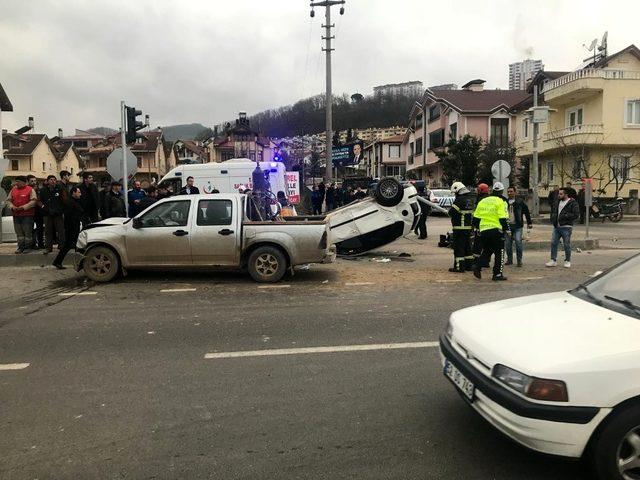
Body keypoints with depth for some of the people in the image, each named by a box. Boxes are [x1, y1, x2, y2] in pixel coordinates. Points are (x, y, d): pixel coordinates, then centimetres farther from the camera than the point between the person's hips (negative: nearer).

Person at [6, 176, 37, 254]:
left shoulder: (30, 190, -4)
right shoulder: (13, 190, 12)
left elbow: (33, 201, -11)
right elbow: (8, 200, 15)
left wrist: (23, 207, -16)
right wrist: (12, 206, -5)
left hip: (27, 215, -5)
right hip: (16, 215, 5)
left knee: (27, 232, -3)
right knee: (19, 232, 8)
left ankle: (27, 247, 4)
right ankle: (21, 247, 14)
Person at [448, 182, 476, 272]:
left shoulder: (460, 199, -16)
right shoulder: (472, 199, 11)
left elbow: (451, 212, -19)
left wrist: (450, 211, 3)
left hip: (460, 227, -8)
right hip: (470, 227, 9)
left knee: (459, 247, -3)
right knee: (468, 246, 17)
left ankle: (459, 267, -2)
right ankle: (469, 265, 23)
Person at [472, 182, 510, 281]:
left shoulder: (482, 201, 12)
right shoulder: (500, 202, -5)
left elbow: (476, 217, 14)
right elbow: (503, 218, -13)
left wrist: (477, 228, 25)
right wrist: (506, 229, -4)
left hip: (484, 230, 6)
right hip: (496, 230, -5)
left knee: (486, 251, 18)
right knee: (499, 252, 5)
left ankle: (478, 266, -2)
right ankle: (497, 274, 4)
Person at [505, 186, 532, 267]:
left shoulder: (519, 202, 2)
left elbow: (526, 212, 8)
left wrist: (529, 223, 7)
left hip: (517, 226, -3)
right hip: (507, 226, 3)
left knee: (518, 242, -12)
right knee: (507, 244, 5)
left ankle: (519, 260, -4)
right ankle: (509, 260, 18)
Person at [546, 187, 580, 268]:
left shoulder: (573, 203, -7)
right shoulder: (557, 202, 13)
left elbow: (576, 215, -14)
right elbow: (553, 210, 27)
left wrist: (565, 216, -18)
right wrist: (553, 219, 11)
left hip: (566, 227, -6)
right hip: (556, 227, 6)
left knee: (567, 245, 3)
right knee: (553, 243, 3)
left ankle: (567, 261, 16)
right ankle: (553, 260, 10)